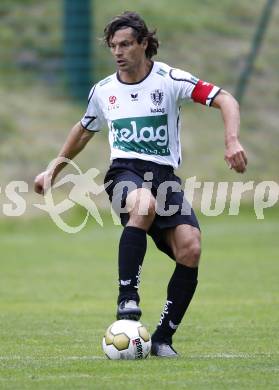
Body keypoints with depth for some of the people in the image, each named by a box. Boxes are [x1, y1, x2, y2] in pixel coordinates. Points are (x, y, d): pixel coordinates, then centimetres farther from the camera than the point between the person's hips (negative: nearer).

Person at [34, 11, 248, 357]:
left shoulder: (169, 79, -1)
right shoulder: (103, 91, 10)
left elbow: (225, 100, -6)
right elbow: (84, 130, 29)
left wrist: (232, 141, -22)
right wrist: (54, 169, 33)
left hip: (165, 173, 0)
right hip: (124, 171, 0)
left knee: (190, 250, -19)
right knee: (144, 205, -38)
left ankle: (163, 337, -6)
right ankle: (127, 297, -37)